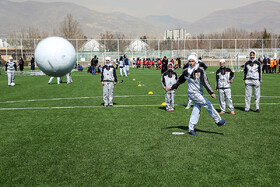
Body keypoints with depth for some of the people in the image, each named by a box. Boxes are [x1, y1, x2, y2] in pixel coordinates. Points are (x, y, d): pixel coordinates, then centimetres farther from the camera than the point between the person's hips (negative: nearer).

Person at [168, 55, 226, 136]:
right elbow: (180, 81, 17)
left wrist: (211, 92, -21)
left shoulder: (200, 70, -3)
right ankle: (218, 121, 5)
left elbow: (205, 82, -11)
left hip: (199, 93, 3)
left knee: (196, 111, 4)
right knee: (208, 104, -8)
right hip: (193, 93, -2)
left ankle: (191, 129, 14)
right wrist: (172, 87, 23)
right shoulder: (186, 71, 0)